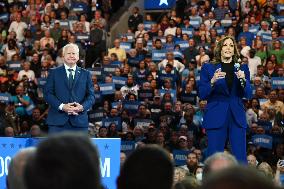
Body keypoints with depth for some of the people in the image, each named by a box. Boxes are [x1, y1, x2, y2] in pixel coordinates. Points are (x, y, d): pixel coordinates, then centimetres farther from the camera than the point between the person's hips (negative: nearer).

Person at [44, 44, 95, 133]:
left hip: (79, 121, 1)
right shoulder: (54, 73, 10)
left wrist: (82, 107, -12)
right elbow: (48, 94, 2)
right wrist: (61, 106, -13)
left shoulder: (85, 74, 14)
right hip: (58, 121, -1)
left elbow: (91, 96, 9)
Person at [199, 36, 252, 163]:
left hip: (237, 117, 2)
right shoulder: (208, 68, 7)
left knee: (240, 159, -3)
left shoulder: (242, 68, 12)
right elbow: (202, 95, 1)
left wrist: (243, 80, -12)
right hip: (216, 117, -2)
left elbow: (248, 95, 6)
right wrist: (212, 82, -16)